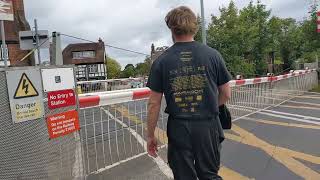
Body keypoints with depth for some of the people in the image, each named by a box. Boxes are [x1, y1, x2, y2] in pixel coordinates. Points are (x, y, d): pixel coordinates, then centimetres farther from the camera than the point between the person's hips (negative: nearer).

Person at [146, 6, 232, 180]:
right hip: (208, 126, 1)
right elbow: (226, 95, 3)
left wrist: (151, 135, 6)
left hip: (178, 128, 0)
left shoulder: (161, 61, -5)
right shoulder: (213, 55, -3)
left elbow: (154, 103, -5)